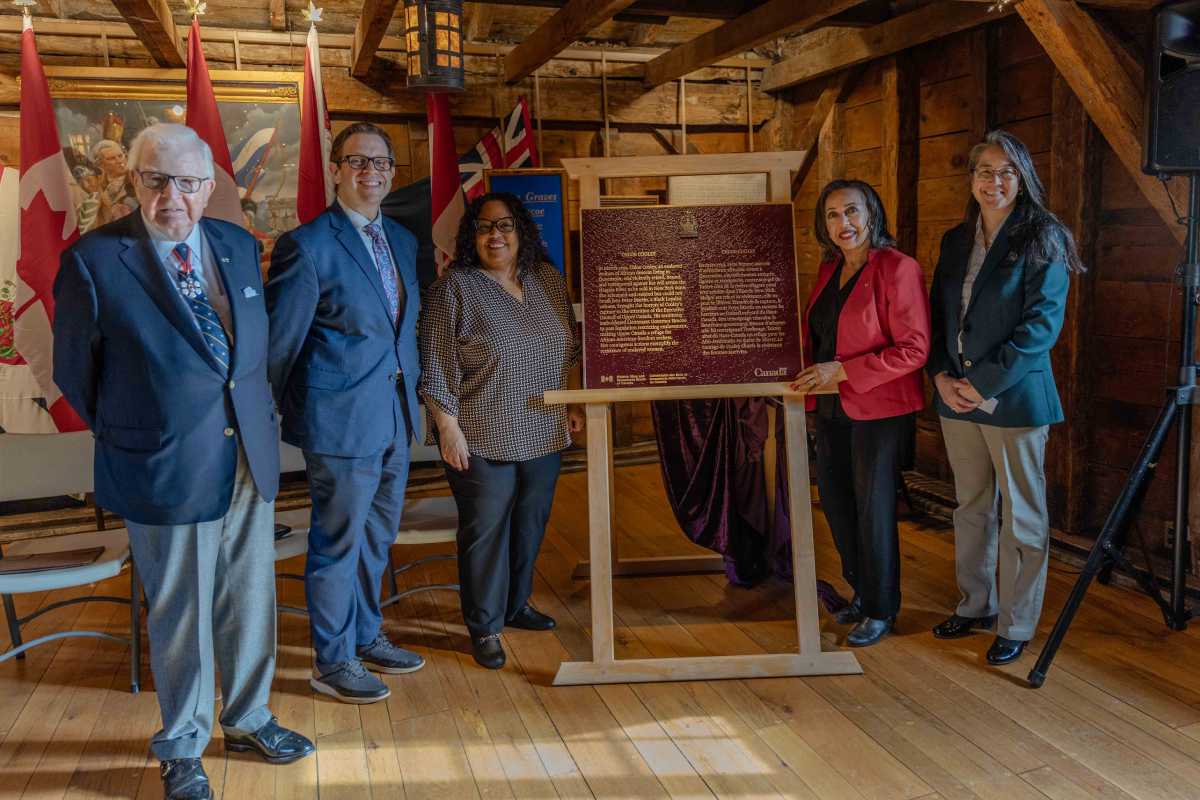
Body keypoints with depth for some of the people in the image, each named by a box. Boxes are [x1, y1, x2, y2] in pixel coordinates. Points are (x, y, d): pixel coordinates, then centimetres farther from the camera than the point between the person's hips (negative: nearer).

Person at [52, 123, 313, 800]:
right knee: (181, 615, 10)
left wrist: (258, 416, 10)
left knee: (251, 600, 16)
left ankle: (248, 719, 38)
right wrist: (129, 439, 3)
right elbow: (75, 372, -2)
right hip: (166, 469, -4)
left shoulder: (240, 247, 4)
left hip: (252, 459, 5)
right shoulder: (93, 261, -11)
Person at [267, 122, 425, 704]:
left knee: (377, 536, 19)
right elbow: (280, 340, -8)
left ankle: (366, 638, 37)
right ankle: (333, 662, 21)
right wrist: (286, 413, -1)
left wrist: (412, 389, 13)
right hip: (341, 420, -7)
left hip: (395, 417, 8)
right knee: (338, 541, 5)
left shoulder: (403, 241, 12)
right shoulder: (307, 246, -12)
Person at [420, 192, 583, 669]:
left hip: (544, 435, 5)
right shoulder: (454, 289, -8)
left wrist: (574, 405, 14)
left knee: (530, 524, 14)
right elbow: (437, 367, -10)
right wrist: (449, 427, -13)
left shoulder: (548, 280, 7)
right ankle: (484, 627, 16)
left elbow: (569, 350, 16)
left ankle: (517, 605, 33)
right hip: (483, 440, -5)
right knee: (485, 531, 3)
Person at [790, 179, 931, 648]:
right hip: (832, 409, 8)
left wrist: (842, 371, -21)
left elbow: (914, 349, -19)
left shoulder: (897, 269, -14)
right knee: (836, 502, 15)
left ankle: (881, 610, 21)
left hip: (879, 411, -7)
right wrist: (812, 372, 6)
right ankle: (862, 592, 34)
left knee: (873, 510, 3)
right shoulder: (829, 269, 9)